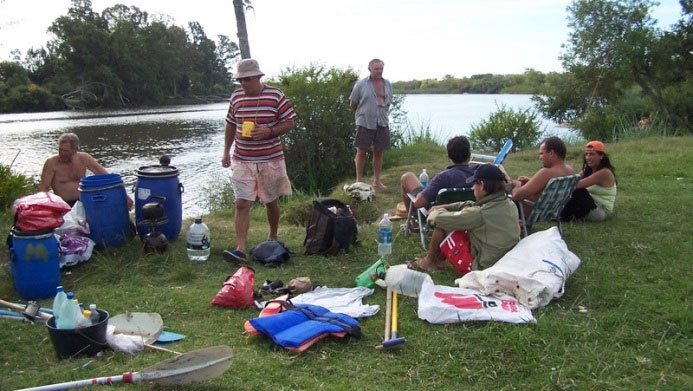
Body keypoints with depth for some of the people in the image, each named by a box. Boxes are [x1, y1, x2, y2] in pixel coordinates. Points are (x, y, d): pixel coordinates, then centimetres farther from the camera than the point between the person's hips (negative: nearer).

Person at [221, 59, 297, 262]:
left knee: (271, 201, 14)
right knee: (242, 204, -7)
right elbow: (230, 125, 15)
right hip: (242, 161, 2)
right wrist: (226, 151, 10)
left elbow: (289, 123, -4)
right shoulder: (236, 97, 5)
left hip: (271, 160, -2)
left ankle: (273, 237, 36)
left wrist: (269, 132, -19)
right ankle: (240, 249, -8)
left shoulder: (275, 95, -6)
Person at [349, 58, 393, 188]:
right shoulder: (361, 84, -4)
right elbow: (352, 104, 2)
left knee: (378, 152, 9)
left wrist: (382, 112, 9)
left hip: (382, 123, 4)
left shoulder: (387, 84, 7)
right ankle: (359, 180, 11)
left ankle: (377, 180, 19)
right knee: (361, 152, 1)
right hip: (365, 123, -3)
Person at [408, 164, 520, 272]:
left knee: (442, 224, -3)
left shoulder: (480, 214, -29)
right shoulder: (510, 204, -4)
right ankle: (439, 259, 23)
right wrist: (445, 207, 10)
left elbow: (439, 219, -18)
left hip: (482, 268, -8)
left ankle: (429, 261, 20)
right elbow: (472, 205, 10)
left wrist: (433, 214, 4)